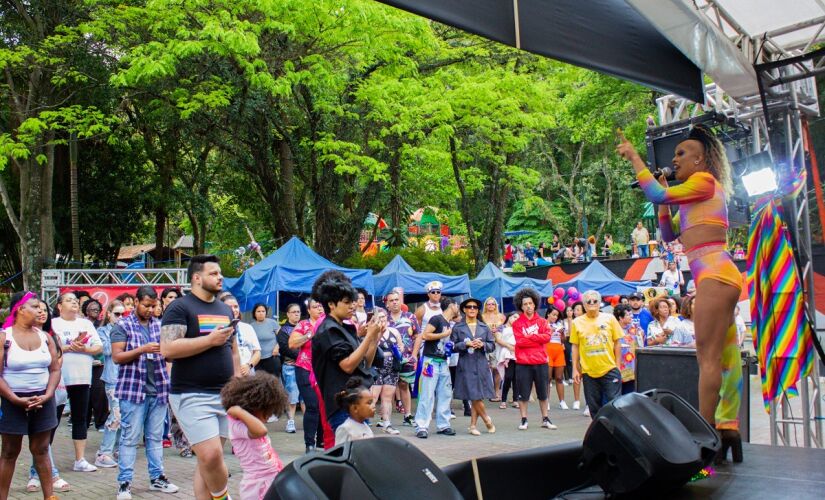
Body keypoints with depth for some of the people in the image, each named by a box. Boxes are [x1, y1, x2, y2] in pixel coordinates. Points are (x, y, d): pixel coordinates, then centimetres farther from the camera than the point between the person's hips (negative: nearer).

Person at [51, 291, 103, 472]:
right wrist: (67, 348, -18)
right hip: (58, 378, -4)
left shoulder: (86, 324, 12)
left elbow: (99, 347, 7)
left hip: (82, 378, 4)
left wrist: (83, 349, -11)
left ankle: (80, 460, 14)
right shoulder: (52, 324, 0)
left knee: (80, 419, 8)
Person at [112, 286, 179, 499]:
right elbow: (117, 356, -8)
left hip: (158, 389, 4)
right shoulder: (123, 326, -1)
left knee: (156, 437, 11)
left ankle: (156, 478, 19)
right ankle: (124, 483, 5)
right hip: (133, 389, -4)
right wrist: (143, 349, -20)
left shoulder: (159, 324, 12)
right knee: (130, 438, -2)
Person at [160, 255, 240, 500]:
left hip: (225, 395, 6)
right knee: (211, 456, -14)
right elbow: (168, 349, -18)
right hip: (192, 396, -6)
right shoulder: (180, 307, -6)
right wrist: (211, 340, -17)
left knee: (209, 459, 8)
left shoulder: (226, 309, 16)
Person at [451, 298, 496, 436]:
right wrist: (466, 344, -14)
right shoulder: (457, 327, 4)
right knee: (474, 396, -6)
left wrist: (483, 345, -9)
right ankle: (487, 420, 14)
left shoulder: (484, 327, 12)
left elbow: (492, 345, 11)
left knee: (477, 397, 3)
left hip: (481, 364, 3)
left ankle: (473, 425, 12)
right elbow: (452, 346, -1)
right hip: (466, 366, -3)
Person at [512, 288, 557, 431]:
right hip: (523, 363, -2)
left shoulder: (542, 321, 7)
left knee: (543, 392, 11)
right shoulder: (517, 323, -1)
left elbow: (547, 337, -8)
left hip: (541, 362, 3)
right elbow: (520, 341, -13)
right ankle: (524, 420, 11)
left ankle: (545, 419, 20)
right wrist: (538, 339, -10)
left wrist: (530, 336, -12)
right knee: (523, 393, 3)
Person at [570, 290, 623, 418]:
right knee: (594, 407, 9)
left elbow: (617, 342, 4)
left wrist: (617, 365, 0)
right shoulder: (577, 322, 2)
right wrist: (575, 369, 2)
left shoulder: (609, 318, 1)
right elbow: (575, 346, 5)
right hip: (588, 372, 1)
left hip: (609, 369, -1)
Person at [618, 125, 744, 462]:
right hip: (718, 277, 10)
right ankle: (728, 431, 10)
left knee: (708, 357, -12)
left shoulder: (705, 181, -2)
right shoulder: (695, 198, 25)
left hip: (715, 275, -10)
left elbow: (658, 195, -13)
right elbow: (669, 233, 27)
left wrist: (634, 158, -3)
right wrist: (664, 199, 19)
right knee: (724, 356, 7)